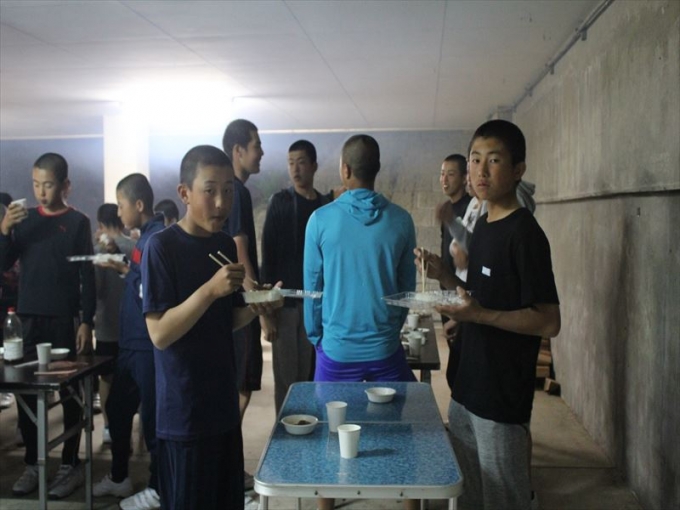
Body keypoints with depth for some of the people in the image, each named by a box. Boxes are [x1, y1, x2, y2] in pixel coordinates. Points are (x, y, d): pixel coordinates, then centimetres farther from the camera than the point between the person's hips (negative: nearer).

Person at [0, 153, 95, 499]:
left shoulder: (78, 222, -2)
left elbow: (87, 276, -3)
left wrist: (87, 321, -9)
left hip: (65, 319, -4)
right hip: (28, 317, 4)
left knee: (70, 394, 2)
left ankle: (70, 465, 10)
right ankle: (32, 464, 17)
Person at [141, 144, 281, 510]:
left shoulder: (226, 246, 6)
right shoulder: (162, 247, -14)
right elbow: (160, 333, -18)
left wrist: (254, 308, -7)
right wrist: (210, 289, -28)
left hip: (223, 405, 7)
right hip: (182, 413, -7)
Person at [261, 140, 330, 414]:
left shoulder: (325, 205, 9)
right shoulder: (279, 202, -1)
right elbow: (268, 253, -4)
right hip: (285, 299, -3)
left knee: (309, 374, 8)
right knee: (285, 378, 0)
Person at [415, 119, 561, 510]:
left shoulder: (525, 234, -17)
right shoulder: (483, 225, 9)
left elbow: (549, 322, -19)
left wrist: (479, 315, -29)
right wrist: (446, 276, 3)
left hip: (503, 397, -9)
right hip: (468, 389, 9)